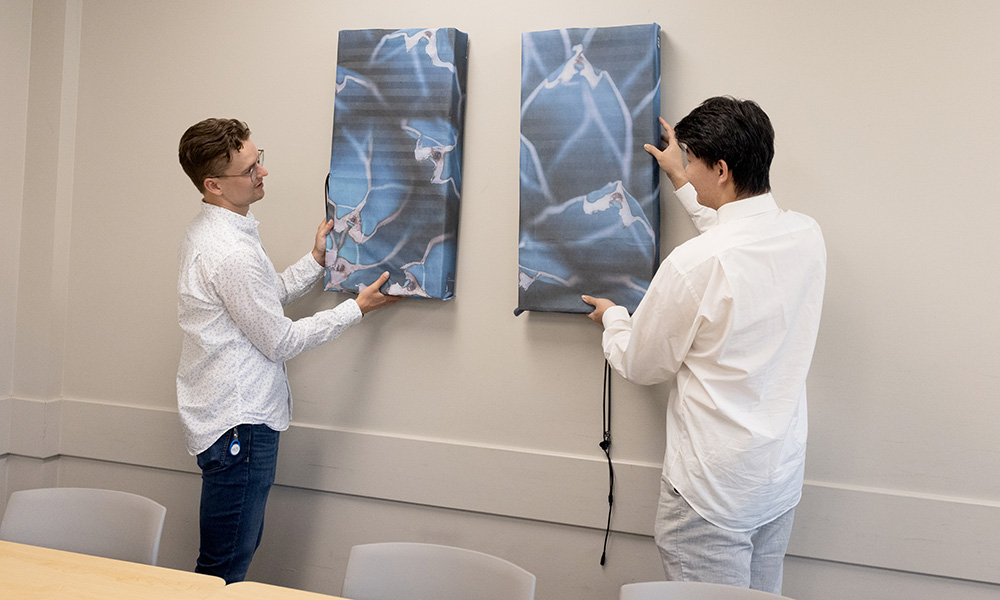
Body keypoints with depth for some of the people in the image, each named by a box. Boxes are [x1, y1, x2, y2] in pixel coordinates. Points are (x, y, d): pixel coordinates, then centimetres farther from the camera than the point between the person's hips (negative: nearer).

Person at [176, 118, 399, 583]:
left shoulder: (209, 231, 10)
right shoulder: (231, 252, -24)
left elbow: (264, 297, 19)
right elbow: (279, 342, -16)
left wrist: (316, 260, 14)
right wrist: (357, 308, -7)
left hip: (228, 416, 11)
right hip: (239, 424, -11)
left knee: (242, 546, 22)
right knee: (224, 571, 2)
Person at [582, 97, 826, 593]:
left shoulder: (693, 264, -24)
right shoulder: (807, 237, -4)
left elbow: (640, 366, -9)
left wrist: (611, 316, 12)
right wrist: (681, 182, 28)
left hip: (714, 492, -7)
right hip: (782, 477, 7)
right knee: (761, 593, 21)